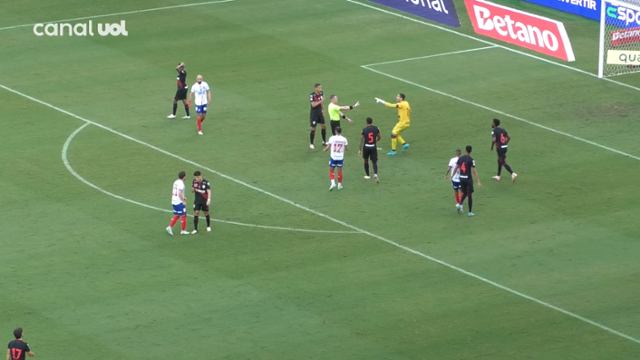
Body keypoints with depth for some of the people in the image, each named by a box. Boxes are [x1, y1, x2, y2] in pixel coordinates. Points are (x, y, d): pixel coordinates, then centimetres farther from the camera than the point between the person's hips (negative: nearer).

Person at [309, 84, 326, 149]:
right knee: (313, 128, -1)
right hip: (314, 114, -7)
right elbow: (313, 105, -29)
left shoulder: (321, 93, -2)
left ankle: (324, 142, 27)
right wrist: (321, 101, -33)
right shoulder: (312, 95, -23)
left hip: (320, 113, 7)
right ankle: (311, 144, 12)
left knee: (324, 126, 11)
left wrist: (323, 109, 20)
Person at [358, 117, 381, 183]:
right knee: (374, 162, 5)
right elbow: (380, 137, 8)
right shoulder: (376, 128, -3)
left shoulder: (364, 130, -8)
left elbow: (361, 140, -8)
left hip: (366, 147, -1)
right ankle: (375, 174, -21)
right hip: (373, 147, 1)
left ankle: (367, 175, 29)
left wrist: (360, 150, -2)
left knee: (366, 160, 21)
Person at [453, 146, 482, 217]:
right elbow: (474, 171, -18)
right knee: (470, 195, 6)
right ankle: (470, 212, 9)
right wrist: (478, 182, -17)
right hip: (468, 178, -4)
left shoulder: (460, 158, 2)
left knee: (464, 193, 20)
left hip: (461, 178, 4)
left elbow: (456, 168, 9)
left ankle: (460, 205, -6)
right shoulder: (471, 160, -13)